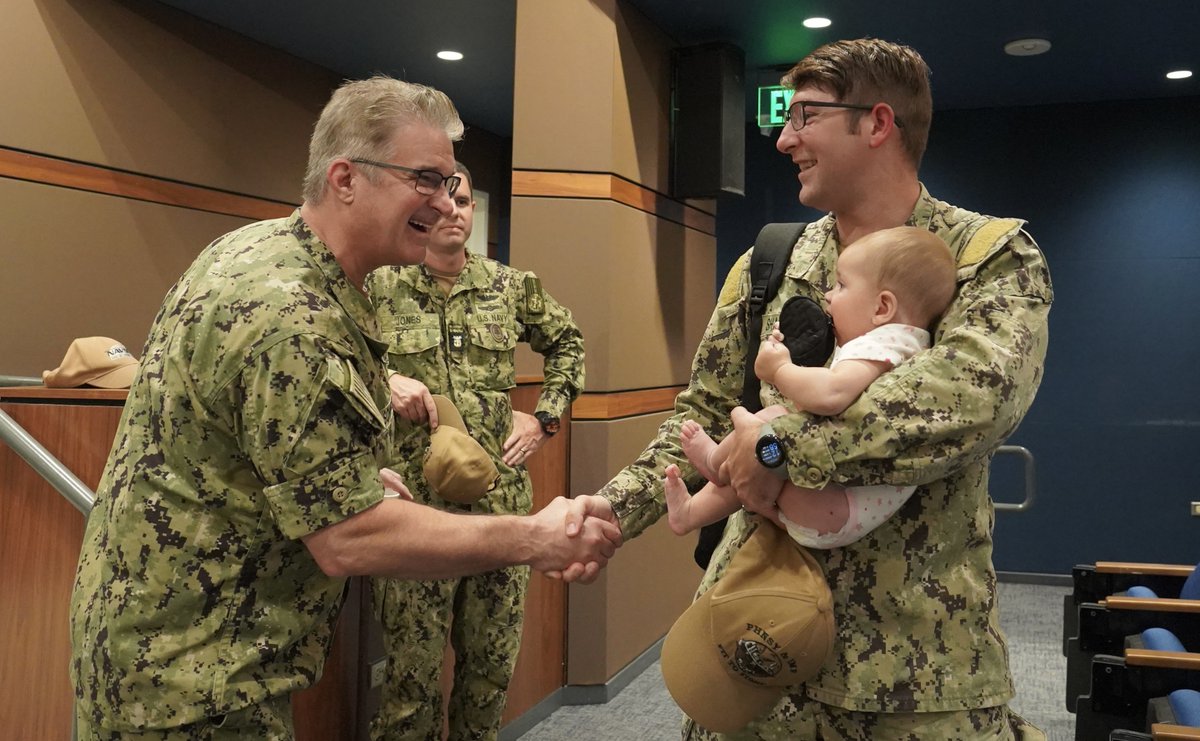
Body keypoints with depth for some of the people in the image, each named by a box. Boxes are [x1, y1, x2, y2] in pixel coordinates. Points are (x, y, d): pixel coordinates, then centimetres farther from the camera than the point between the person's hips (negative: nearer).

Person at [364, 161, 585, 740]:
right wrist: (385, 379, -17)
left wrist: (546, 416, 12)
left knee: (493, 663, 15)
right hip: (413, 503, -3)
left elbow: (567, 343, 22)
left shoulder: (512, 287, 8)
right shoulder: (377, 287, -2)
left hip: (501, 498, 3)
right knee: (413, 669, 3)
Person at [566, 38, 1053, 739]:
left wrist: (781, 444, -26)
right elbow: (705, 413, 10)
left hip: (922, 647, -3)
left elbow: (979, 389, -26)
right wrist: (618, 504, -6)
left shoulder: (994, 255, -6)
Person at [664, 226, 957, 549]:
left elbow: (828, 395, -39)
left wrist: (779, 370, -20)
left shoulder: (879, 344, -18)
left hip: (838, 508, -12)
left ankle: (716, 462, 8)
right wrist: (789, 358, 9)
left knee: (774, 420, -20)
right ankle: (689, 513, 30)